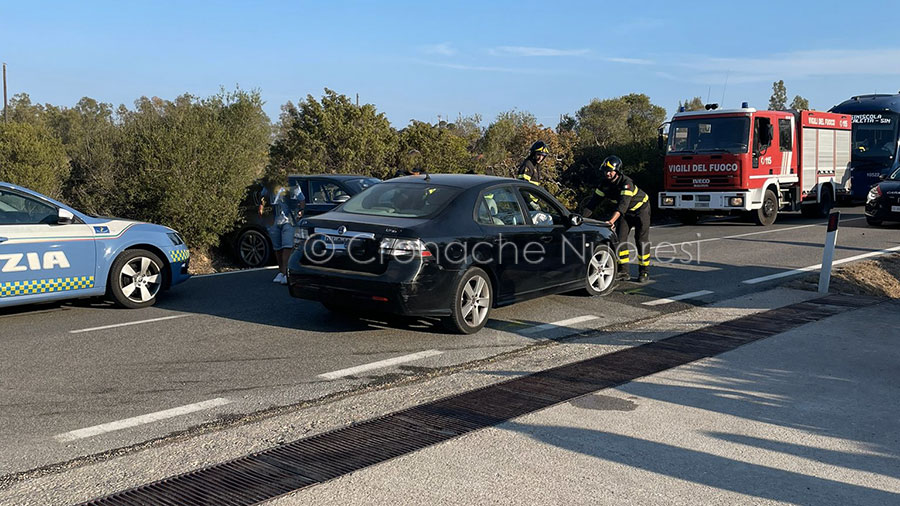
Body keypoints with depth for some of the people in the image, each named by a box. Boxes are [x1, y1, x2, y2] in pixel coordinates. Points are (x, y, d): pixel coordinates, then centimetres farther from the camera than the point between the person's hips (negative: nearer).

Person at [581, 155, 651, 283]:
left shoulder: (626, 182, -35)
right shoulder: (604, 183, -15)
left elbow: (623, 204, -47)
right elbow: (593, 201, -18)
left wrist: (612, 220, -61)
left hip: (640, 208, -6)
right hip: (626, 212, 6)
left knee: (641, 240, -7)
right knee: (620, 238, -5)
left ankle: (644, 272, 1)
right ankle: (623, 271, 0)